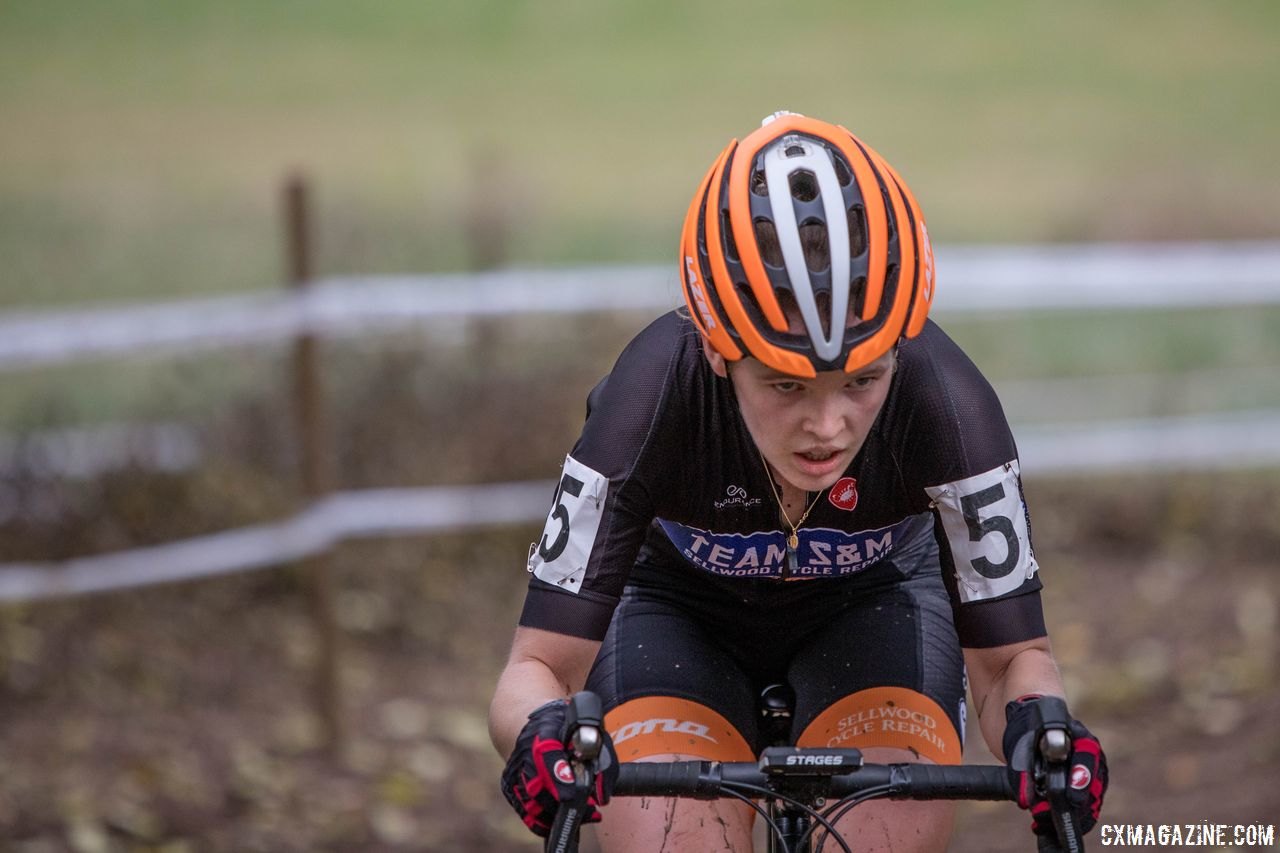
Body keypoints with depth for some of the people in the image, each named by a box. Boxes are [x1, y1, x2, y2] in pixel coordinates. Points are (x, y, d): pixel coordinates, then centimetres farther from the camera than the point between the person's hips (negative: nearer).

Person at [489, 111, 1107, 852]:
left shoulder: (946, 407, -35)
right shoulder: (652, 399, -36)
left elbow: (1011, 656, -25)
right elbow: (539, 667, -34)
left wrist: (1040, 728, -49)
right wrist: (545, 733, -58)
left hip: (873, 603, 1)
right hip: (678, 612, -1)